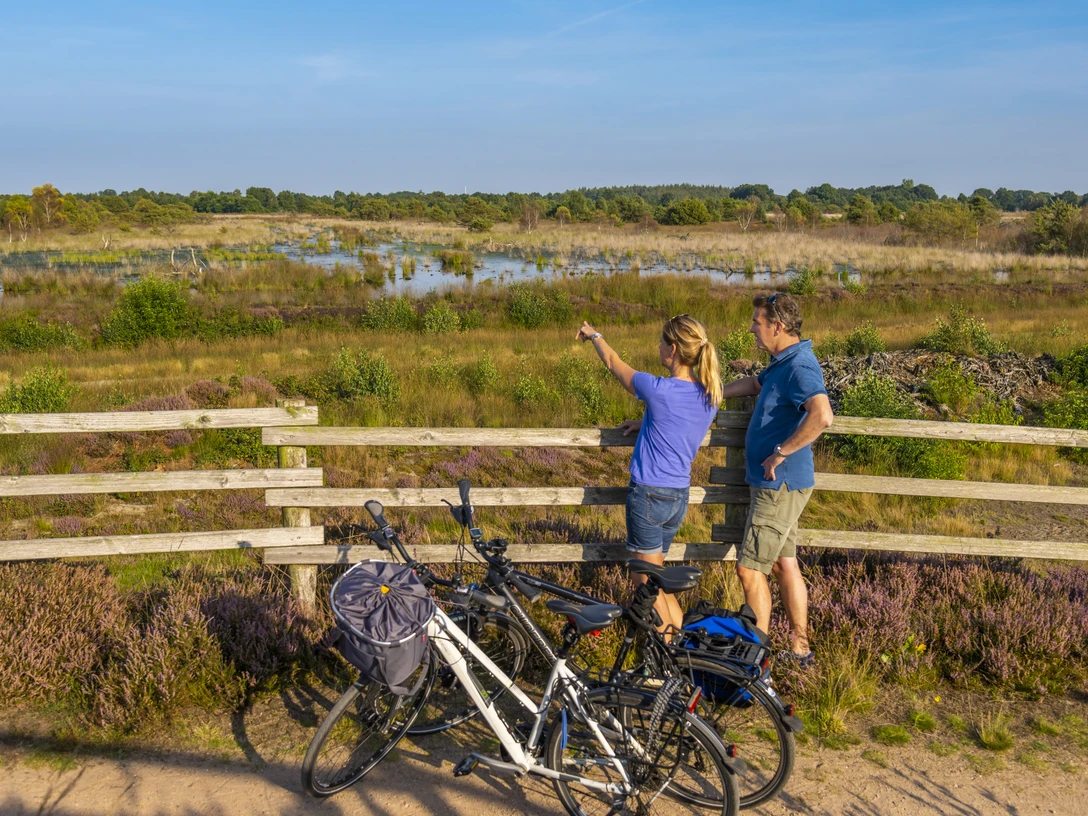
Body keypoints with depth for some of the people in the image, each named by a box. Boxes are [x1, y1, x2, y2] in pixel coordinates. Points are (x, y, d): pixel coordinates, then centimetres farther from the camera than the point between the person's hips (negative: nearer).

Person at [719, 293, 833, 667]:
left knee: (749, 567, -3)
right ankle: (799, 648, 27)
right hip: (778, 483, 10)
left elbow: (822, 415, -38)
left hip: (780, 485, -10)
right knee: (784, 563, 16)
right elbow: (754, 384, 31)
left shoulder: (800, 366, -21)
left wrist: (780, 452, -29)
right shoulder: (784, 363, 11)